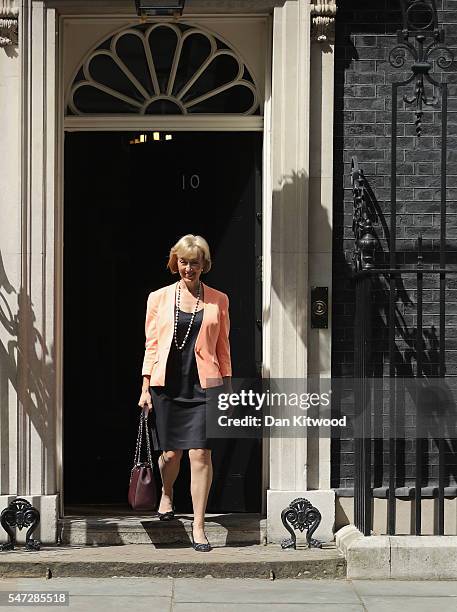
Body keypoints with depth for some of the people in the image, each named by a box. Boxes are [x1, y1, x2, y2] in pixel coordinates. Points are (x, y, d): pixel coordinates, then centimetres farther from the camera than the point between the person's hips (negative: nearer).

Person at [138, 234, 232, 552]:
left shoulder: (218, 300, 8)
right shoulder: (159, 298, 8)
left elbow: (223, 347, 11)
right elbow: (151, 345, 8)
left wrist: (228, 388, 6)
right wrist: (146, 387, 2)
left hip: (204, 385, -1)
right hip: (167, 384, 1)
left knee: (200, 454, -10)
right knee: (171, 453, 6)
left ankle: (199, 526, -5)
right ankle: (166, 495, 40)